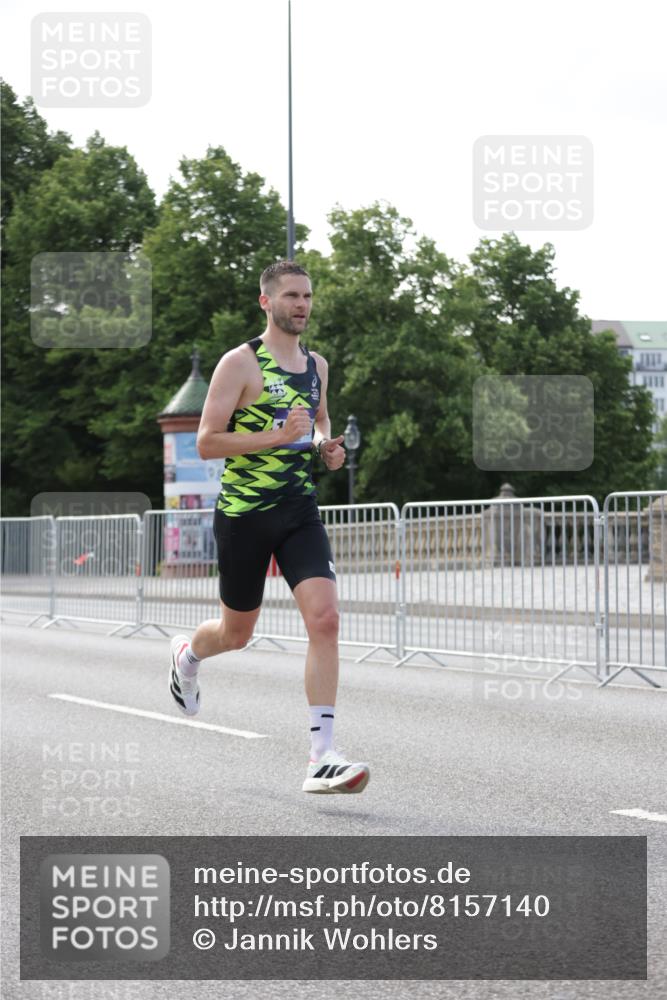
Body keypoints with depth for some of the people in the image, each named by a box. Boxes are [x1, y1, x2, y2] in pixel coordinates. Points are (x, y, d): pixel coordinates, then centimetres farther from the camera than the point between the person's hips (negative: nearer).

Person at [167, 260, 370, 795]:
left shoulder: (317, 365, 10)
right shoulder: (241, 363, -10)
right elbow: (206, 443, -14)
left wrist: (326, 444, 7)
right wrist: (278, 435, -23)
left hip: (301, 511, 4)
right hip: (244, 513, -4)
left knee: (325, 618, -16)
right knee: (236, 633, 12)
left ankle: (322, 756, -16)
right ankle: (187, 653, 51)